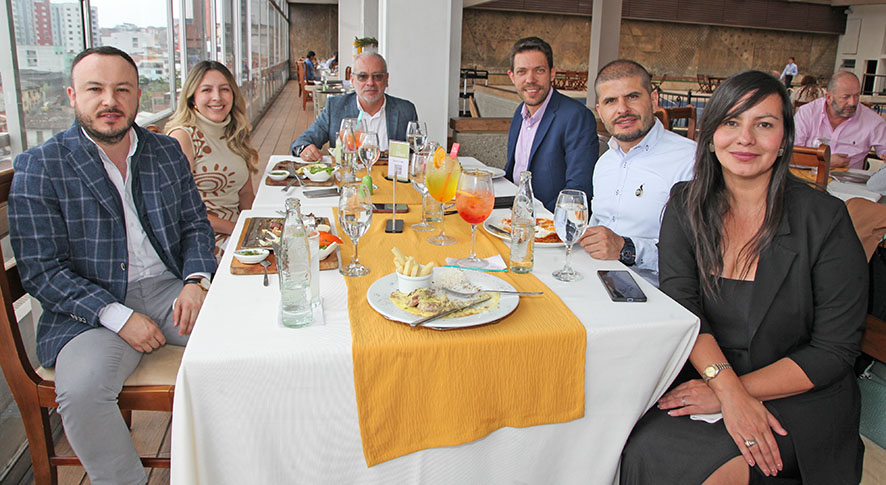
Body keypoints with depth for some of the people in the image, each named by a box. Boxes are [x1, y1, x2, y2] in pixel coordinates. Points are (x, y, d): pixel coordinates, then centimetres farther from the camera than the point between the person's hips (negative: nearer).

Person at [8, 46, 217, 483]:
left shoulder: (167, 152, 10)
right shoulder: (38, 167, -3)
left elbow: (195, 225, 15)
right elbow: (41, 270, -7)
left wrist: (196, 280, -7)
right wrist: (118, 316, -18)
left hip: (170, 289, 4)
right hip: (90, 308, -3)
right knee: (81, 390, -31)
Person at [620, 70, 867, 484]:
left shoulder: (824, 219, -8)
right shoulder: (685, 204, 1)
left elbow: (835, 349, -9)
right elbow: (680, 303, -9)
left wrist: (735, 391, -18)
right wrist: (727, 386, -25)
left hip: (798, 403, -2)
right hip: (701, 375, 3)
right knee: (645, 446, -23)